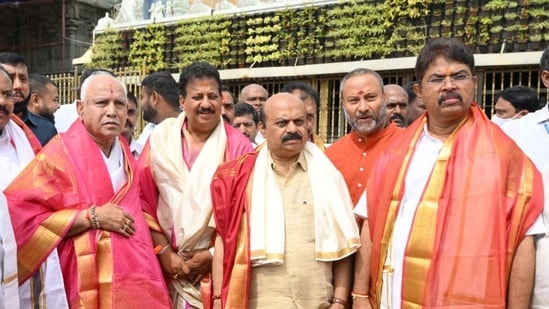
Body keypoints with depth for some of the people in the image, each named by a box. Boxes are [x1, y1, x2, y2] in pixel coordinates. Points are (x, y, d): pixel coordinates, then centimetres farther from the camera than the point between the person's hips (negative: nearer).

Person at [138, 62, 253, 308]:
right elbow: (144, 201, 0)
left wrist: (214, 254, -8)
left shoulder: (238, 146, -5)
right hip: (169, 263, 2)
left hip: (220, 265, -1)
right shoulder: (160, 139, 0)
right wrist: (164, 251, -6)